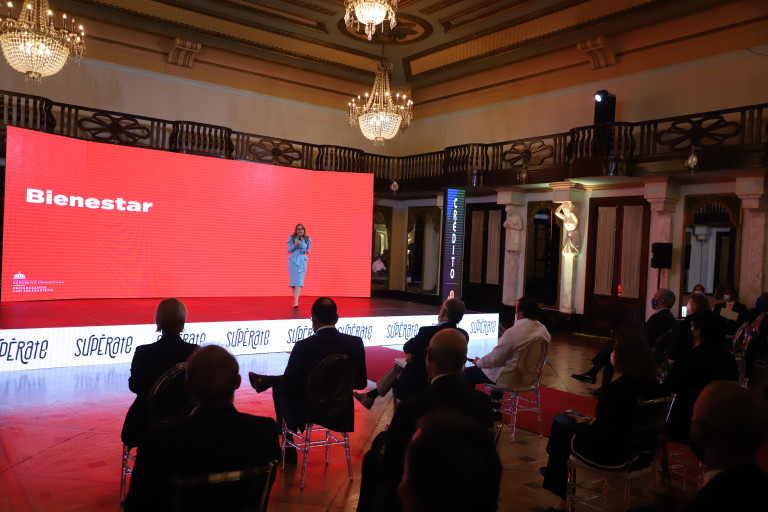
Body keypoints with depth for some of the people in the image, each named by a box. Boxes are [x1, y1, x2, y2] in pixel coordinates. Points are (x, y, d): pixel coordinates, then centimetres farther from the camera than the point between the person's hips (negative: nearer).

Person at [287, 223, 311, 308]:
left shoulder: (307, 239, 4)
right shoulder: (291, 238, 1)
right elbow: (288, 250, 0)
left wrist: (307, 251, -10)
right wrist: (295, 245, -16)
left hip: (302, 261, 0)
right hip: (292, 261, 0)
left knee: (299, 281, -10)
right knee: (294, 280, 3)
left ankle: (295, 302, -18)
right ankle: (295, 300, 15)